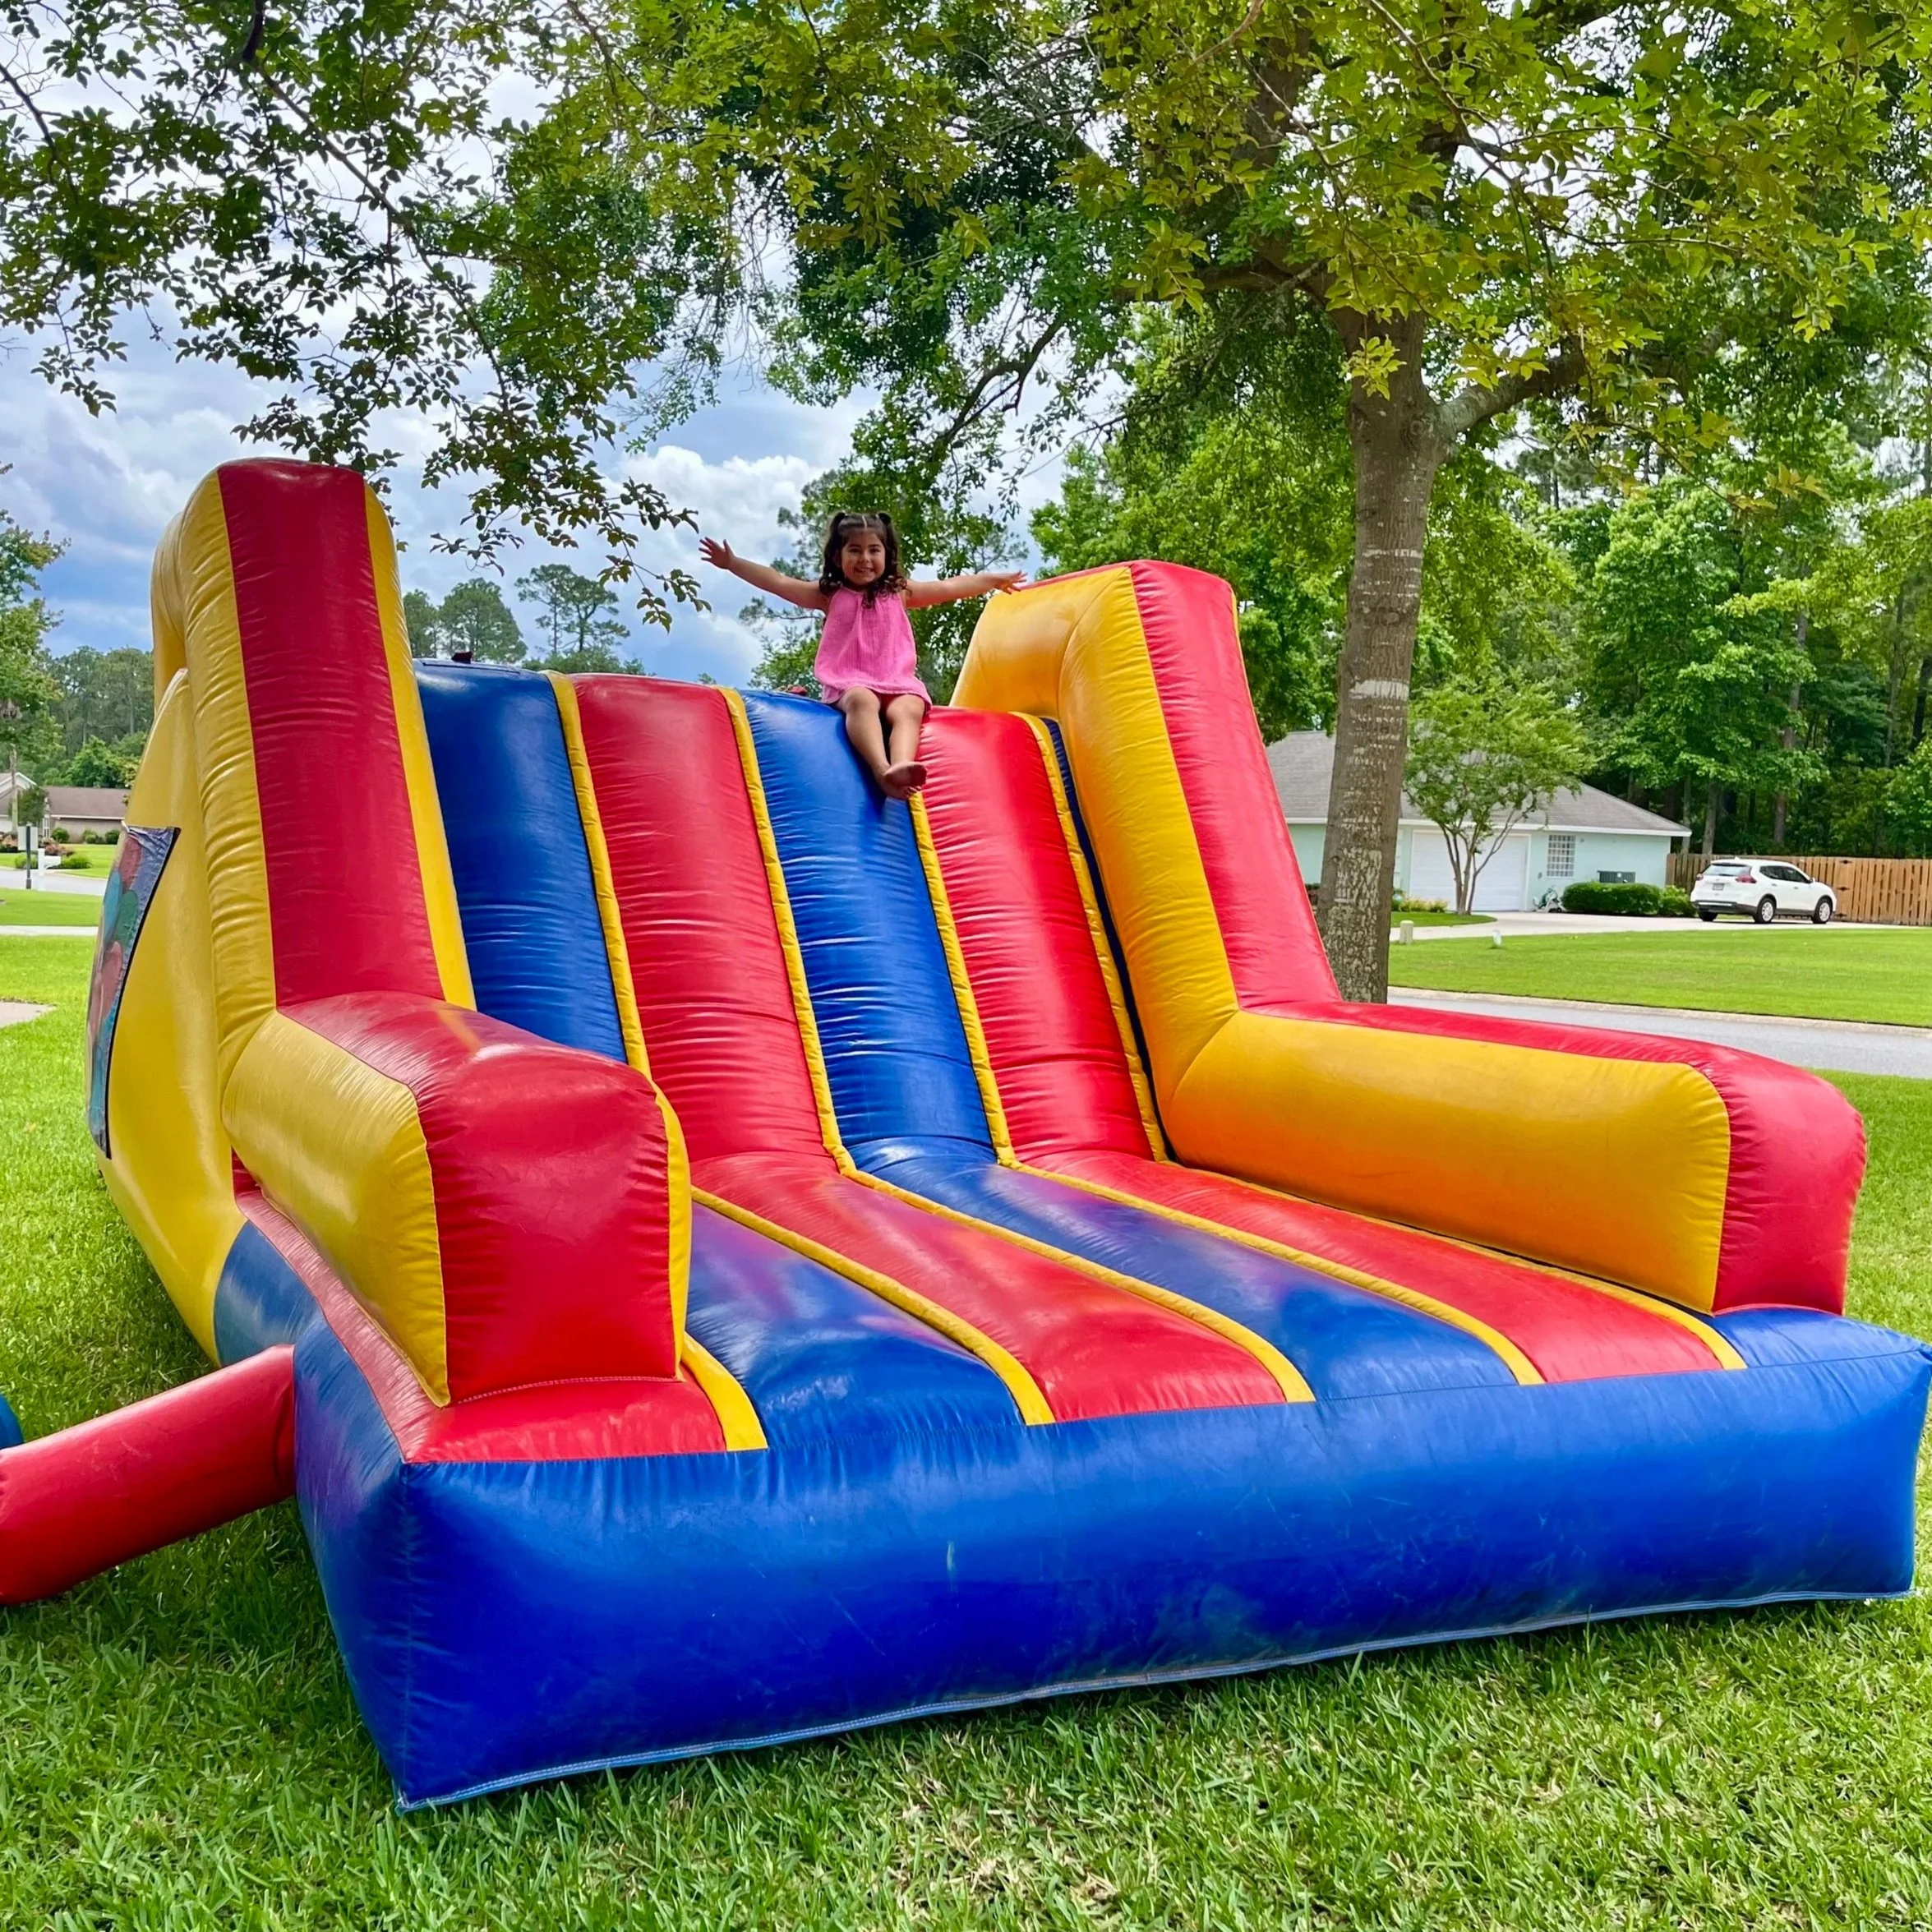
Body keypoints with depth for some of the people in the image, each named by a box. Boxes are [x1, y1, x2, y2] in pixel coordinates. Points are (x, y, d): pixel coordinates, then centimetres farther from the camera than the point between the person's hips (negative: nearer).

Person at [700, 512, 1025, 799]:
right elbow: (778, 582, 10)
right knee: (862, 700, -38)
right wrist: (732, 563, 4)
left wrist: (995, 580, 20)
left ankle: (901, 766, -61)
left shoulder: (899, 592, 18)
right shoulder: (830, 595, 14)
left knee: (909, 709, -33)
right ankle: (881, 769, -61)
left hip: (897, 682, 2)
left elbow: (949, 587, 20)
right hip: (849, 682, -2)